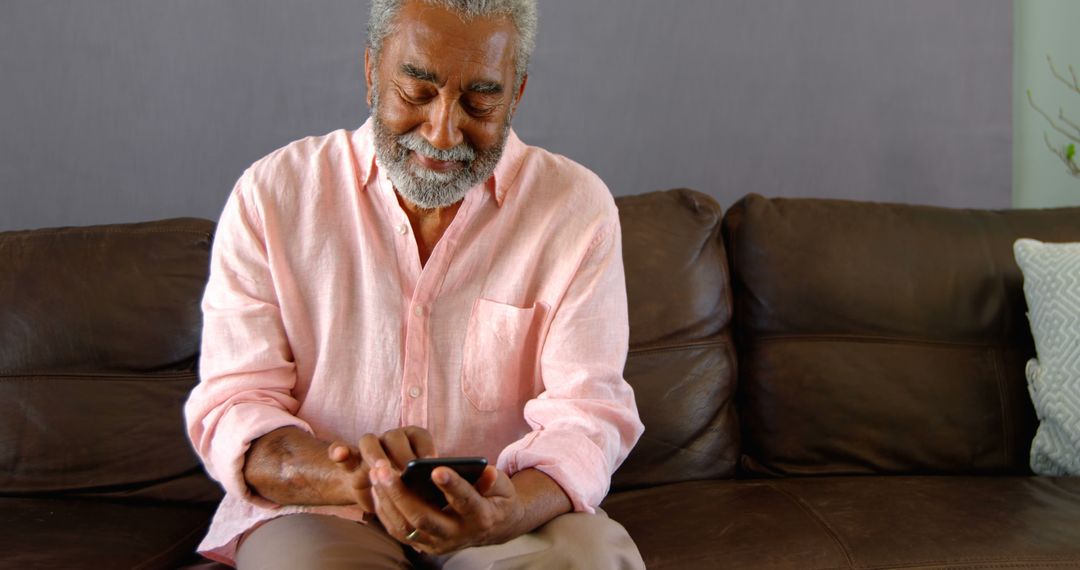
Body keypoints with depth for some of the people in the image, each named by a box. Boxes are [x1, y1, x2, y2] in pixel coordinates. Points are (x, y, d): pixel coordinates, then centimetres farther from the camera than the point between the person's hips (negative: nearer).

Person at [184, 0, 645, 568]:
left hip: (510, 505, 1)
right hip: (314, 507, -1)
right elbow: (231, 409, -7)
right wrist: (351, 476, -30)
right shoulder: (272, 195, -4)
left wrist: (508, 512, -33)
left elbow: (585, 416, -9)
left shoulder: (577, 206, -3)